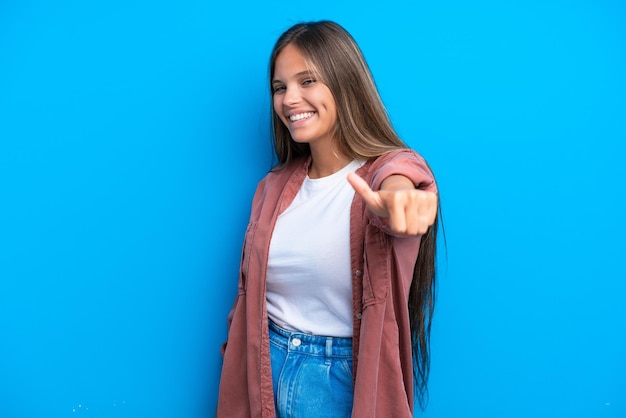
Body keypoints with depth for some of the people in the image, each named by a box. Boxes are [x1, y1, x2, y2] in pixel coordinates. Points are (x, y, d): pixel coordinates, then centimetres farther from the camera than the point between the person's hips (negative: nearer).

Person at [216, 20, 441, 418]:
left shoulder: (392, 168, -13)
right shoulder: (275, 186, 2)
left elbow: (396, 181, -38)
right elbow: (250, 294, 8)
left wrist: (398, 196, -61)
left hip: (343, 379, -4)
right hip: (265, 369, 4)